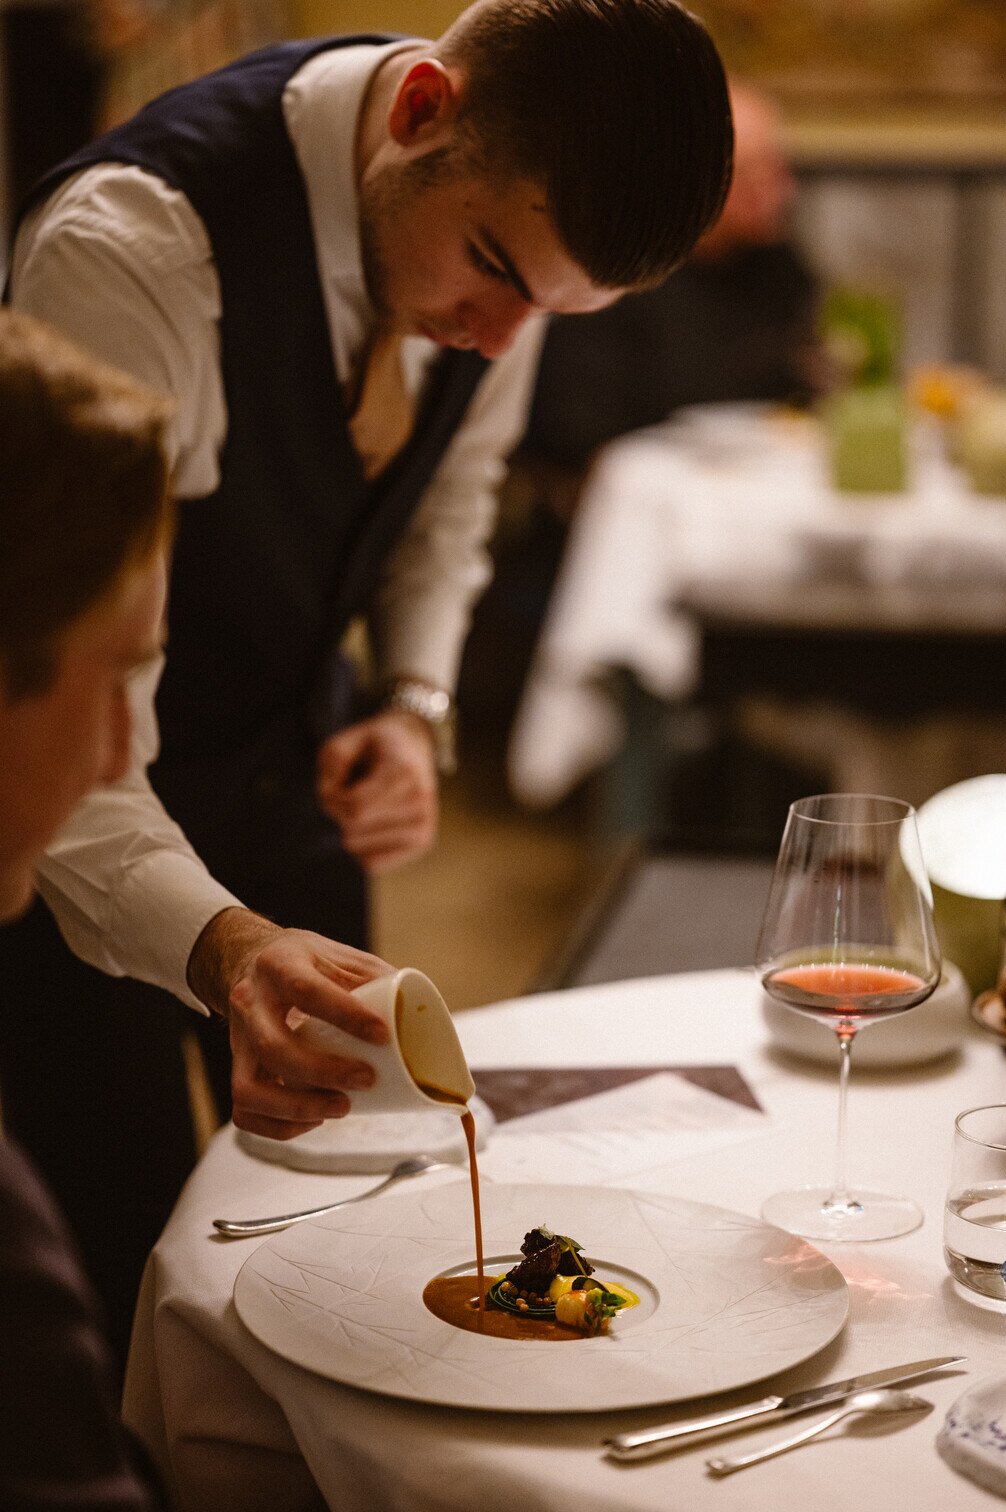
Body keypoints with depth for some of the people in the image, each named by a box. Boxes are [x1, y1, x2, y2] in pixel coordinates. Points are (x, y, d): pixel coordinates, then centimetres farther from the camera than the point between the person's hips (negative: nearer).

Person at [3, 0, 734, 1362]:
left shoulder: (515, 198, -12)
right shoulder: (132, 251, -35)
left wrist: (416, 705, -9)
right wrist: (221, 948, -54)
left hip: (291, 773, 6)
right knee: (124, 1274, -2)